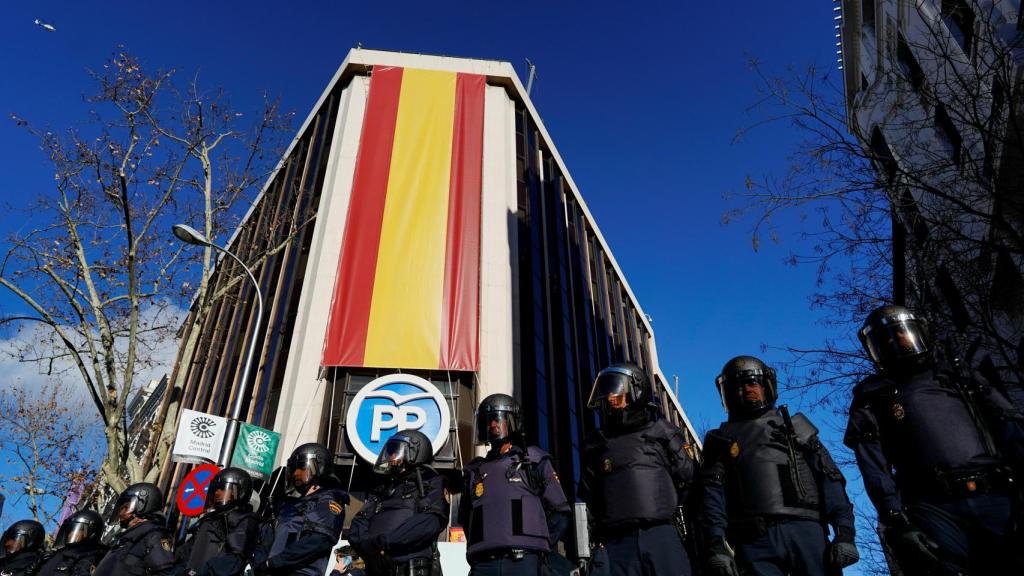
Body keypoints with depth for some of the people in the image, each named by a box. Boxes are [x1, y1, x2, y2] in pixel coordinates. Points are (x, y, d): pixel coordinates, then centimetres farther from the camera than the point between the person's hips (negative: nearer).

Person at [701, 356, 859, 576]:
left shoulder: (795, 426, 22)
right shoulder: (723, 439, 18)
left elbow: (830, 479, 11)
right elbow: (713, 496, 6)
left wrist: (844, 533, -4)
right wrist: (716, 546, -9)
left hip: (806, 532, 1)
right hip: (755, 542, -1)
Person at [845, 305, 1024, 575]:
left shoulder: (957, 376, 23)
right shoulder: (872, 399, 14)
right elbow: (874, 469, 1)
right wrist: (897, 524, -12)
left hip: (1000, 499, 2)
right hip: (936, 511, -2)